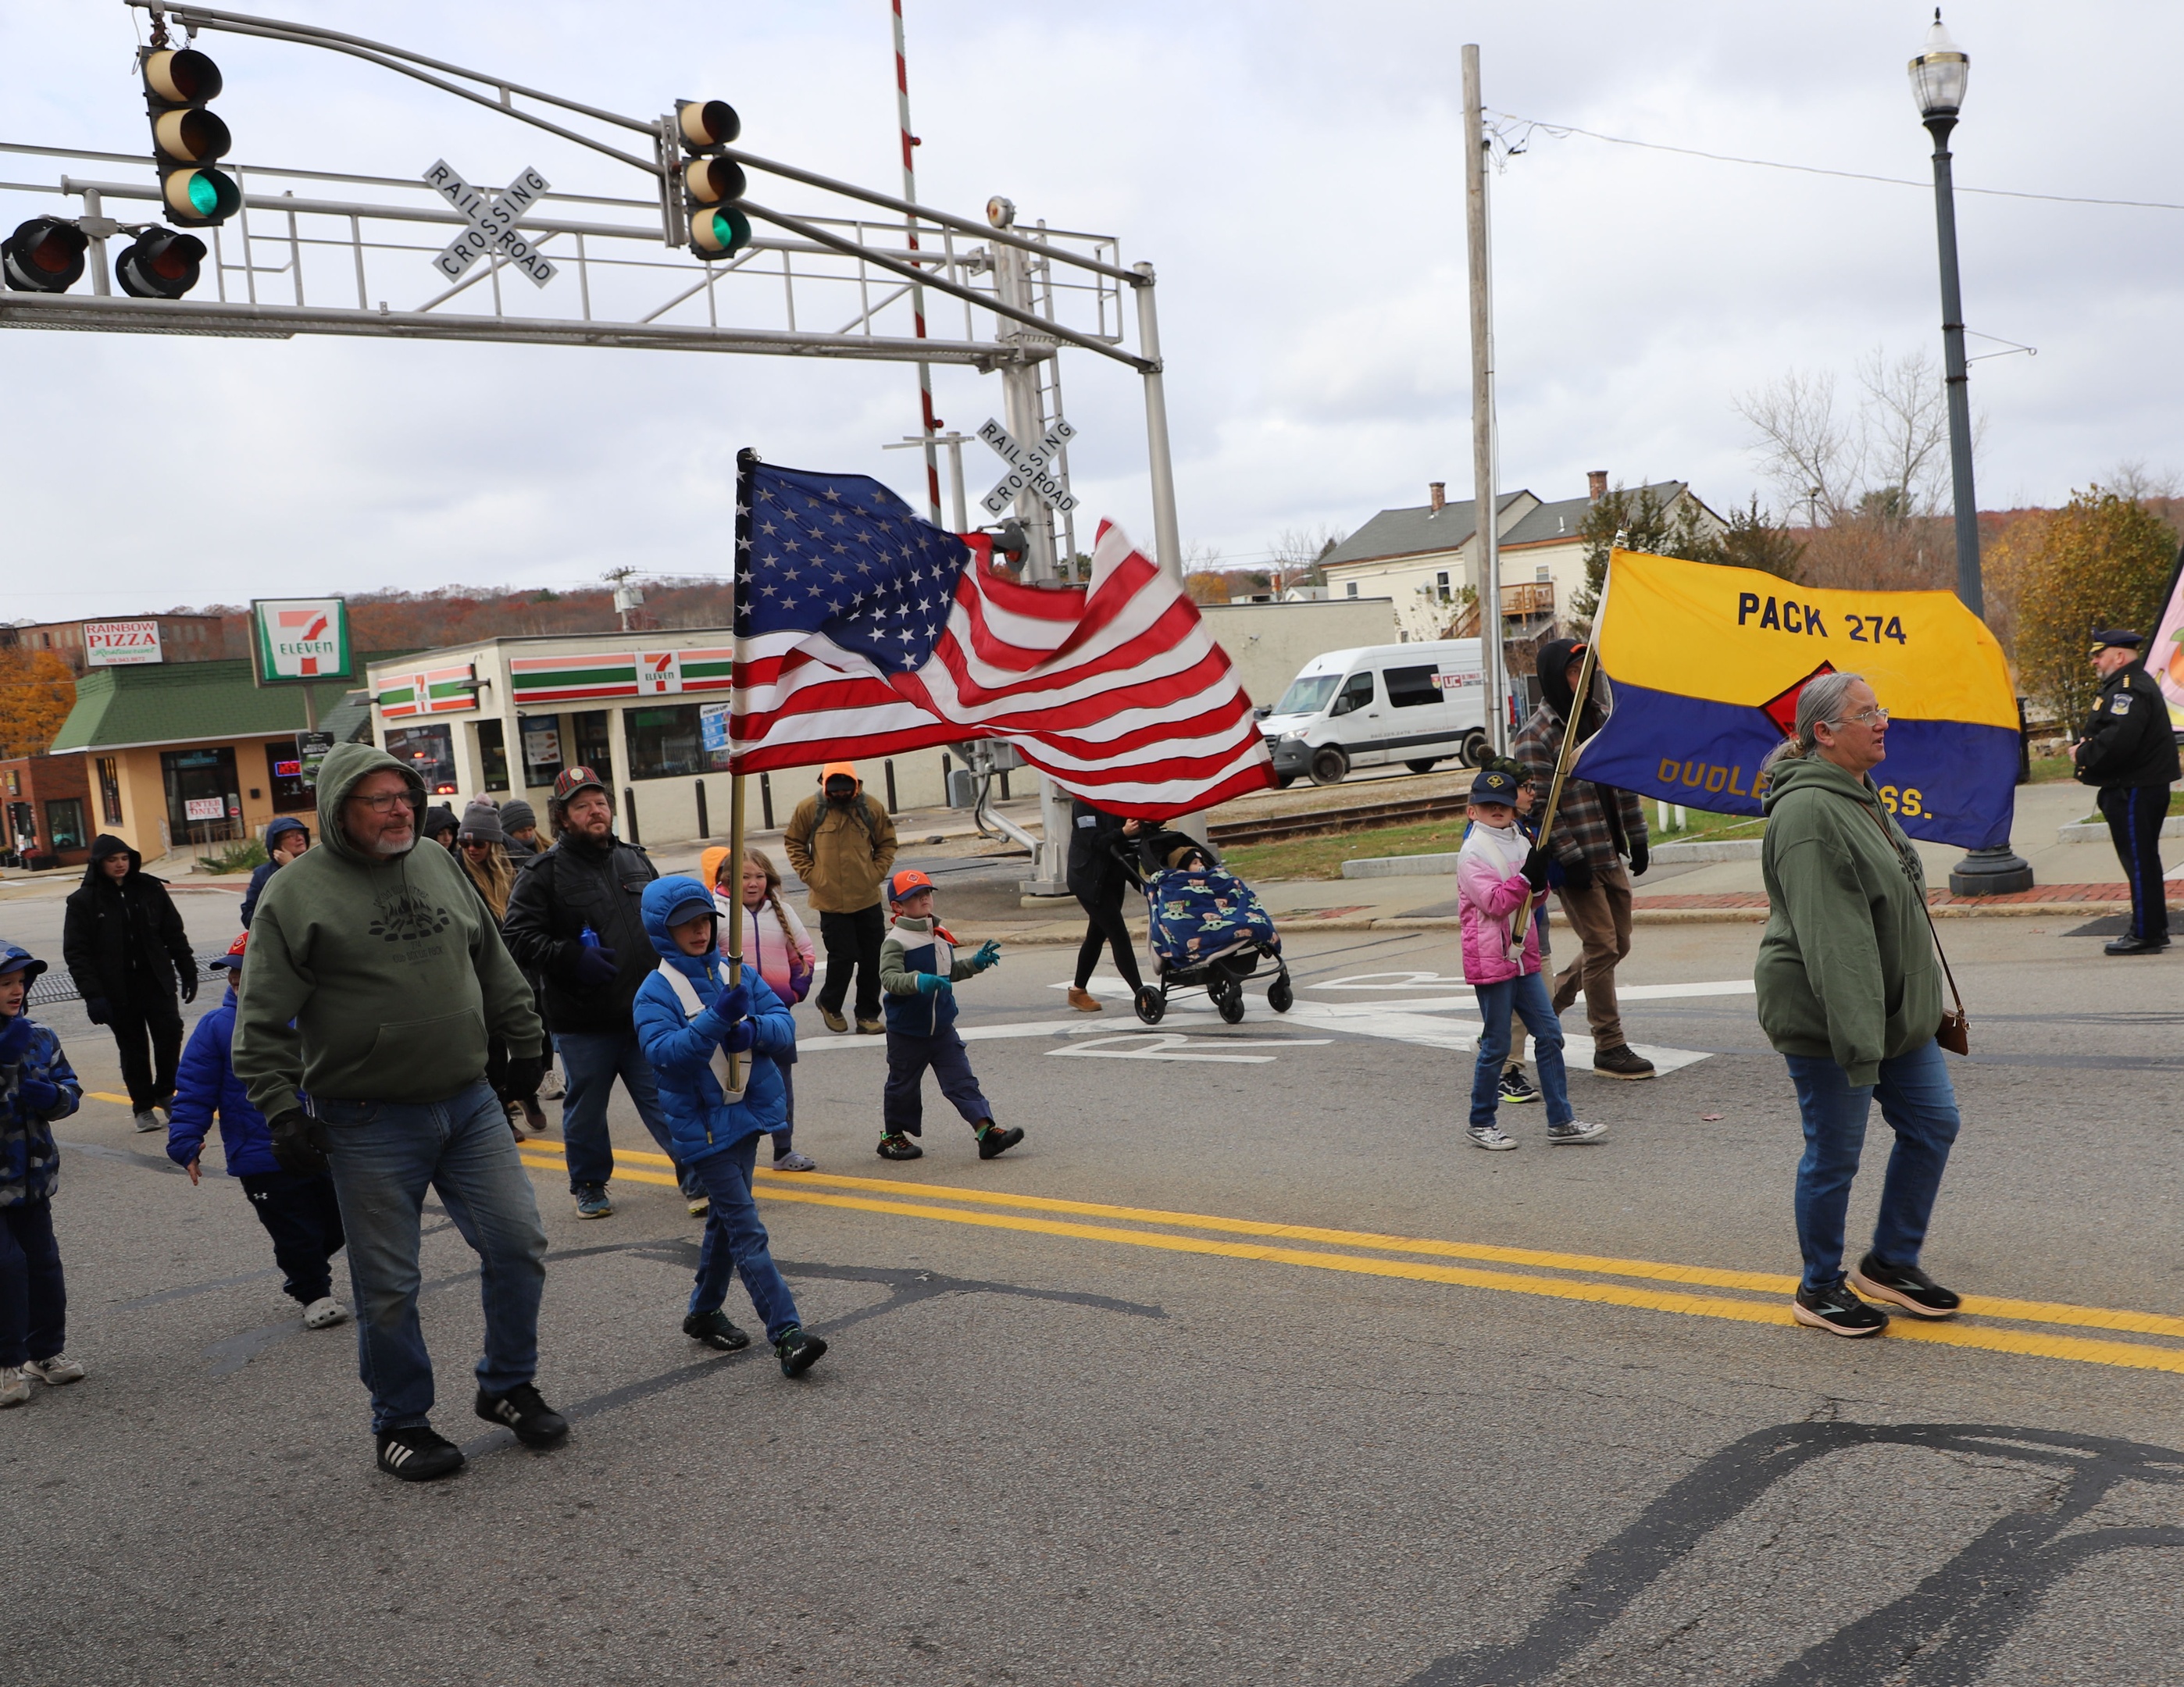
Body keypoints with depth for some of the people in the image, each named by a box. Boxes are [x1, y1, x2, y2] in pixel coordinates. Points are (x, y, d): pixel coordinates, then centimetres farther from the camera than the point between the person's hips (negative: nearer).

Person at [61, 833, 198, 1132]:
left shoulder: (150, 890, 4)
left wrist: (188, 972, 9)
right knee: (133, 1049, 7)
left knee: (170, 1034, -8)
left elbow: (174, 934, 11)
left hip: (157, 982, 1)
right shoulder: (83, 901, -4)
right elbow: (75, 953, -6)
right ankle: (143, 1107, 19)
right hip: (117, 991, -1)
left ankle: (164, 1092, 14)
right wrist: (92, 994, -13)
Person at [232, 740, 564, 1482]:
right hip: (369, 1122, -5)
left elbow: (494, 964, 20)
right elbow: (263, 1020, -6)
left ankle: (508, 1385, 25)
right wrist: (280, 1110, -11)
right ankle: (401, 1424, 23)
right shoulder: (297, 892, -7)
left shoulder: (438, 864, 9)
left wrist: (524, 1042, 23)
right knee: (388, 1286, 4)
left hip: (469, 1102, 5)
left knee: (518, 1241, 5)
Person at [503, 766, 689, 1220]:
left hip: (645, 1012, 3)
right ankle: (589, 1186, 30)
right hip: (583, 1022, -2)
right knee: (585, 1109, 12)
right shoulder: (543, 872, -5)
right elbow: (517, 936, -10)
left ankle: (696, 1180, 8)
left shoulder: (636, 860, 12)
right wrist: (572, 957, -19)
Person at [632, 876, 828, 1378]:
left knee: (726, 1219, 19)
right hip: (703, 1124, -6)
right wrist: (717, 1018, -33)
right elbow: (663, 1052, -23)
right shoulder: (656, 991, -9)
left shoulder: (738, 974, 4)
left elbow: (785, 1025, 0)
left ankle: (704, 1312, 36)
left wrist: (753, 1030, -22)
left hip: (747, 1111, 6)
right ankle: (787, 1335, -12)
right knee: (747, 1231, -9)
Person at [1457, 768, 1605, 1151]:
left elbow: (1532, 900, 17)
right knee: (1496, 1044, -1)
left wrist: (1540, 884, -4)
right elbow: (1495, 902, -19)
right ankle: (1481, 1123, 13)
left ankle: (1561, 1121, 11)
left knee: (1550, 1034, 5)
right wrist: (1525, 876, -24)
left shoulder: (1521, 842, 12)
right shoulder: (1472, 853, -10)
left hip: (1523, 956, 7)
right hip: (1490, 959, -7)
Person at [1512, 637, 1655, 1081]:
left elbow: (1624, 779, 17)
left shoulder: (1601, 718, 12)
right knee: (1601, 947, -5)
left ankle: (1549, 997, 32)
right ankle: (1609, 1048, 5)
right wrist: (1569, 856, -18)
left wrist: (1636, 836, 13)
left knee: (1618, 944, 13)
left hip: (1610, 855, 8)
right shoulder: (1536, 735, -12)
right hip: (1577, 861, -8)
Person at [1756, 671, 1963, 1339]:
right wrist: (1858, 1041, -29)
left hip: (1893, 1009, 10)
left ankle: (1892, 1262, 30)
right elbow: (1830, 938, -27)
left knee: (1933, 1124, 14)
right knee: (1835, 1154, 2)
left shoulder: (1857, 795, 11)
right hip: (1825, 1015, -10)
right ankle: (1819, 1289, 21)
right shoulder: (1809, 813, -22)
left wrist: (1923, 1006, 23)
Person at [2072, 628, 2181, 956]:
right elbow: (2107, 731, 21)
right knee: (2144, 861, 15)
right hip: (2132, 789, 11)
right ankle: (2155, 929, 23)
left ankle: (2145, 934, -2)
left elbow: (2118, 740, -29)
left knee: (2139, 861, -6)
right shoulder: (2121, 686, 18)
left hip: (2134, 791, -11)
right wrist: (2084, 747, 1)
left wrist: (2083, 753, -14)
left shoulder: (2129, 689, -18)